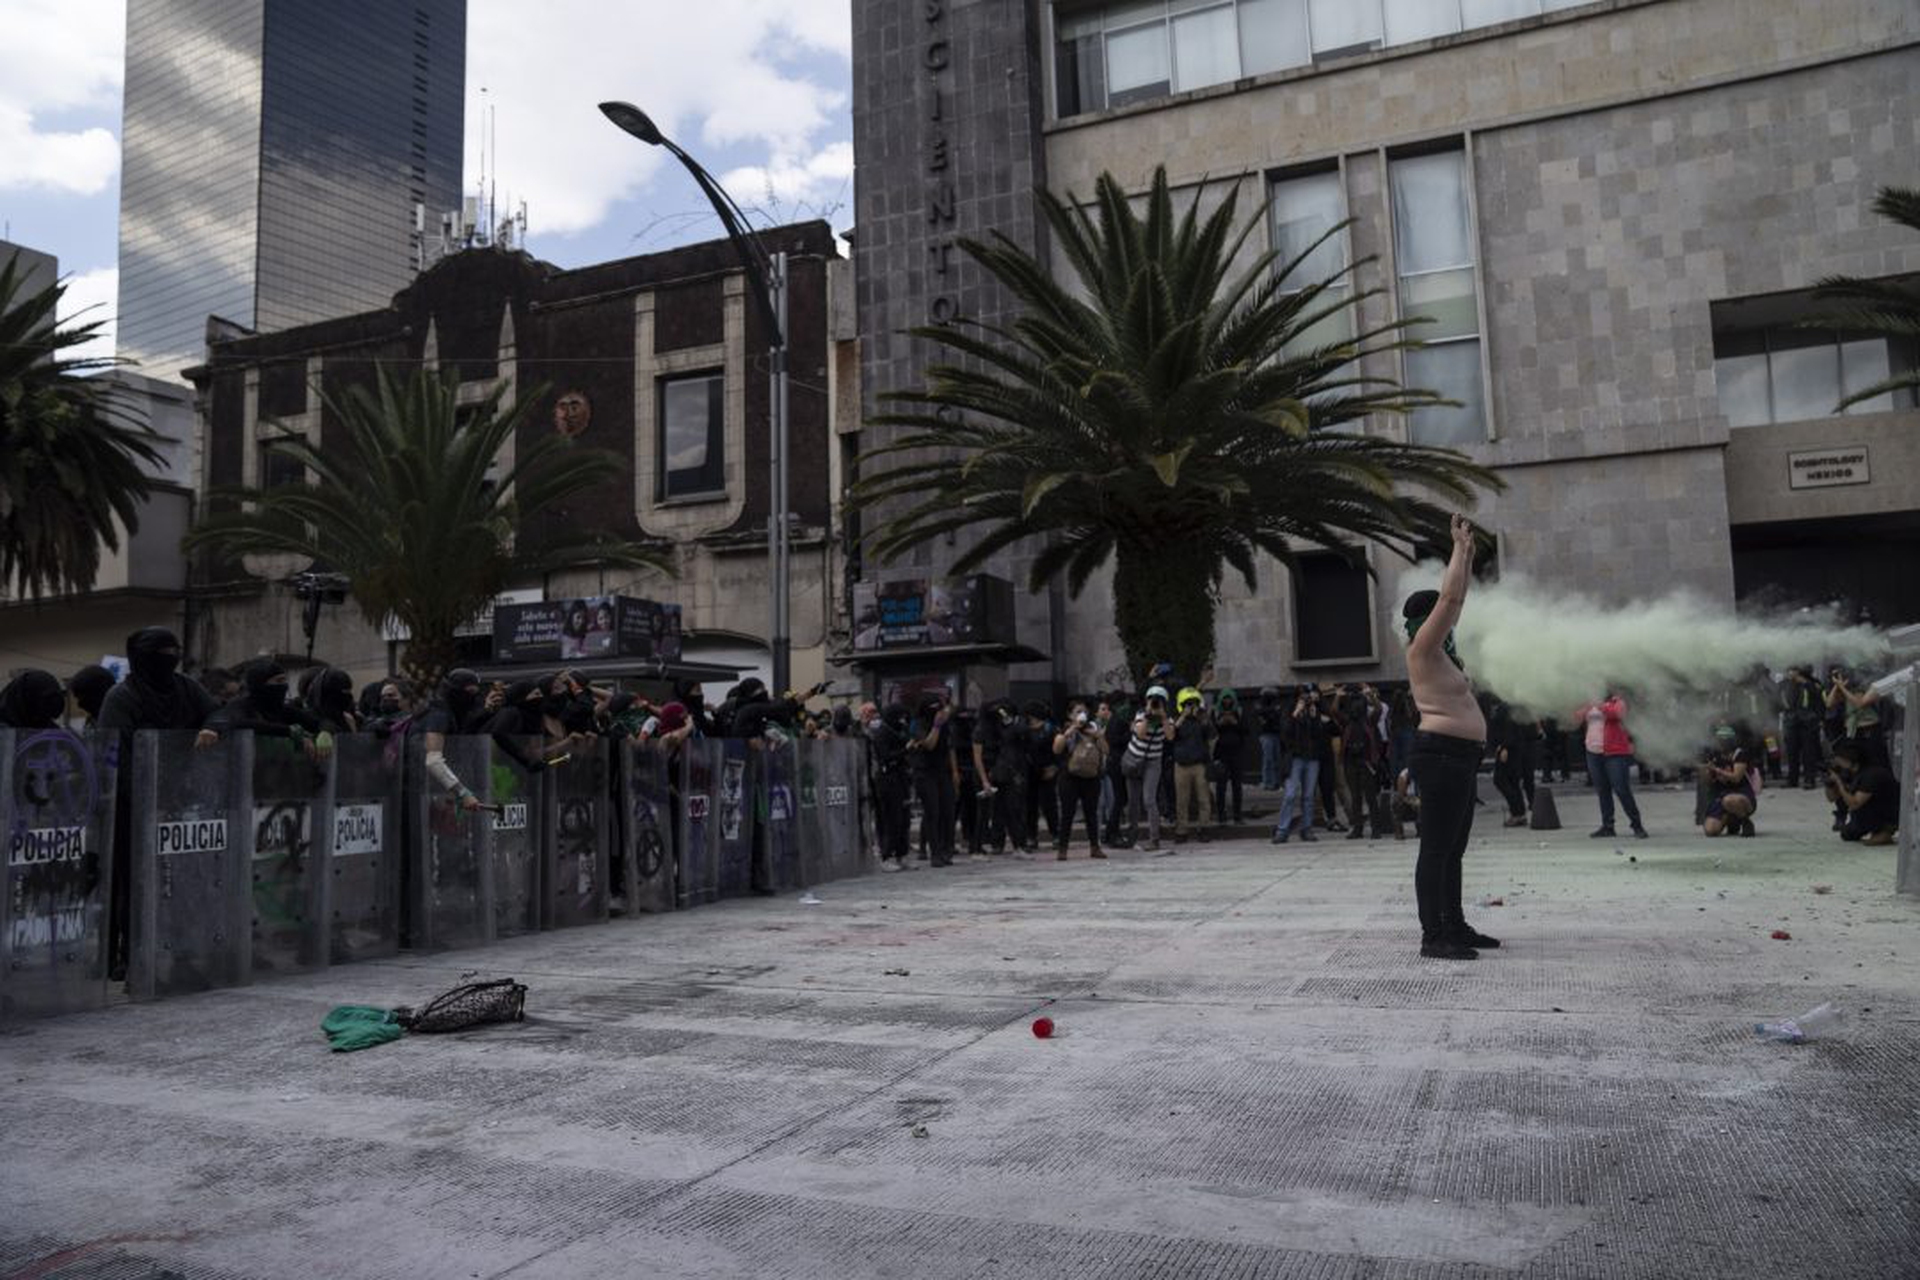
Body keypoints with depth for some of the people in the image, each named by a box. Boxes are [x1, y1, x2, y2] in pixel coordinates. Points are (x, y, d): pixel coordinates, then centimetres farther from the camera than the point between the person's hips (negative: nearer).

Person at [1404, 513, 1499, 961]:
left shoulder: (1439, 650, 17)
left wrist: (1467, 551, 22)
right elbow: (1450, 596, -13)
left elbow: (1459, 597, 24)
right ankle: (1433, 937, -8)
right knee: (1436, 849, -9)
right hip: (1440, 755, -10)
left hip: (1459, 758, 10)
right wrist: (1460, 546, -4)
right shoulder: (1422, 649, -9)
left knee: (1453, 849, 14)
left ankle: (1454, 926, 22)